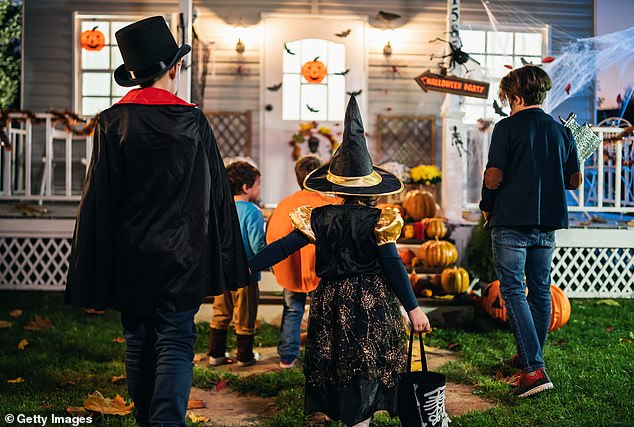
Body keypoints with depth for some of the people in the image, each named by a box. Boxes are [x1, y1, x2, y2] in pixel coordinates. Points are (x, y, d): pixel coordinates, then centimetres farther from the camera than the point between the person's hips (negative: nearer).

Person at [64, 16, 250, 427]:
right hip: (182, 257, -1)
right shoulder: (194, 122, -4)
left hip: (129, 256, 2)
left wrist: (91, 275, 1)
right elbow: (217, 195, -1)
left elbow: (98, 201, -5)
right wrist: (225, 264, 7)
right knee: (176, 343, 3)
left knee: (138, 341, 16)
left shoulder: (112, 123, -5)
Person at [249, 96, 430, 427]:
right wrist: (413, 308, -4)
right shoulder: (378, 220, -8)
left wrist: (247, 266, 2)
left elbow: (284, 246, -4)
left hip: (331, 301, 2)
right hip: (372, 302, -2)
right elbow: (393, 266, -10)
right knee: (368, 368, 6)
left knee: (335, 366, 13)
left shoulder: (319, 218, -2)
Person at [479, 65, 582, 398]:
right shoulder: (561, 131, 9)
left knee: (514, 292, -3)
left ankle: (534, 368, -11)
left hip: (511, 221, -5)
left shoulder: (507, 128, -7)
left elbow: (494, 176, -13)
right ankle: (531, 357, 30)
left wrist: (486, 207, 4)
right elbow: (574, 181, 11)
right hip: (547, 223, 6)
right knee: (540, 290, 15)